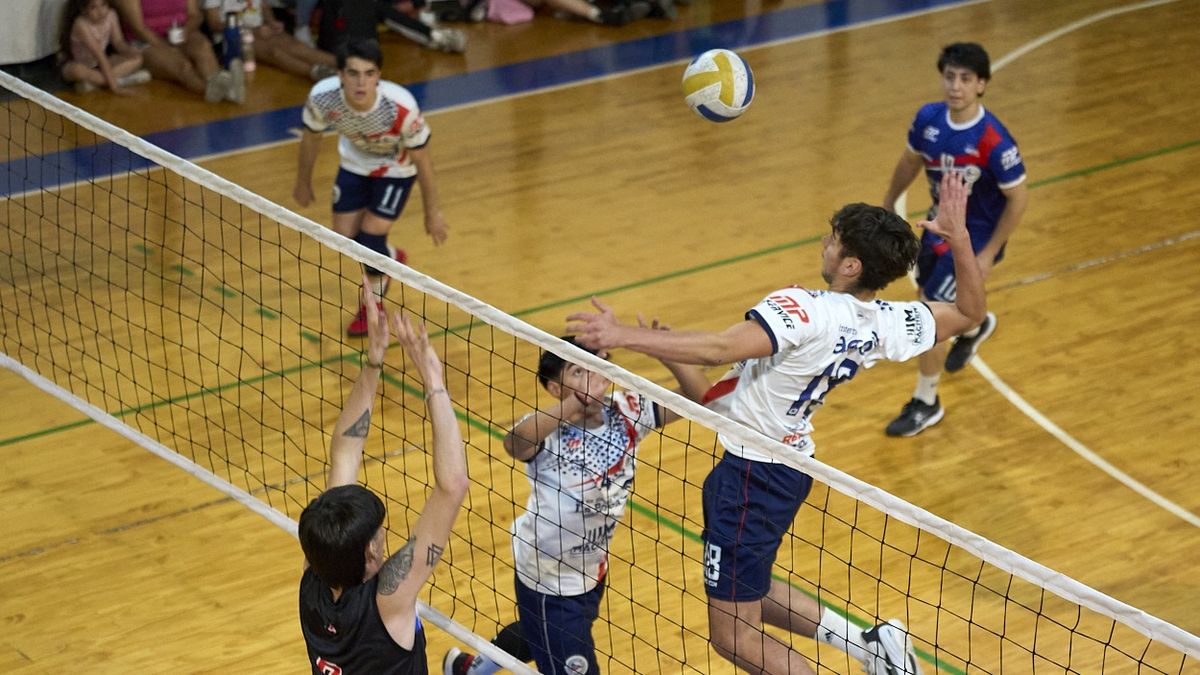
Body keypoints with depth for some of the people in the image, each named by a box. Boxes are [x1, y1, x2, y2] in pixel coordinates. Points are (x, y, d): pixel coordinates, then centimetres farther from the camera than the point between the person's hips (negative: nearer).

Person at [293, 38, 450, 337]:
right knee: (344, 239, 2)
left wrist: (432, 212, -11)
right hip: (355, 163, 3)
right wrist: (303, 182, 7)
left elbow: (422, 159, -22)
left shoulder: (401, 108, -40)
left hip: (396, 169, -3)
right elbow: (311, 138, -8)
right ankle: (392, 259, 39)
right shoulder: (322, 97, -33)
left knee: (370, 239, -9)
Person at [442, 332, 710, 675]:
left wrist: (667, 354, -33)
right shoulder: (549, 431, -29)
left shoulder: (626, 413, -14)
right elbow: (515, 443, -52)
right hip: (548, 580, -7)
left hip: (593, 569, 7)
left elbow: (700, 396, -16)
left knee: (540, 640, 31)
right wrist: (577, 403, -60)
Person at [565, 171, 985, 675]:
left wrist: (623, 336, -40)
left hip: (753, 472, -8)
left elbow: (720, 350, -39)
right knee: (750, 593, 29)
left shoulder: (801, 311, -27)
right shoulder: (887, 325, -4)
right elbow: (970, 312, 10)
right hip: (791, 466, 8)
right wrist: (959, 236, 4)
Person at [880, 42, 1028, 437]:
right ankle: (975, 327, 62)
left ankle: (926, 404, 13)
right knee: (929, 299, 27)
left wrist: (989, 254, -18)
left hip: (975, 237, -7)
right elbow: (911, 161, 6)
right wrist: (887, 207, 13)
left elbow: (1018, 197, -20)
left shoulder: (994, 142, -31)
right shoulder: (928, 119, -14)